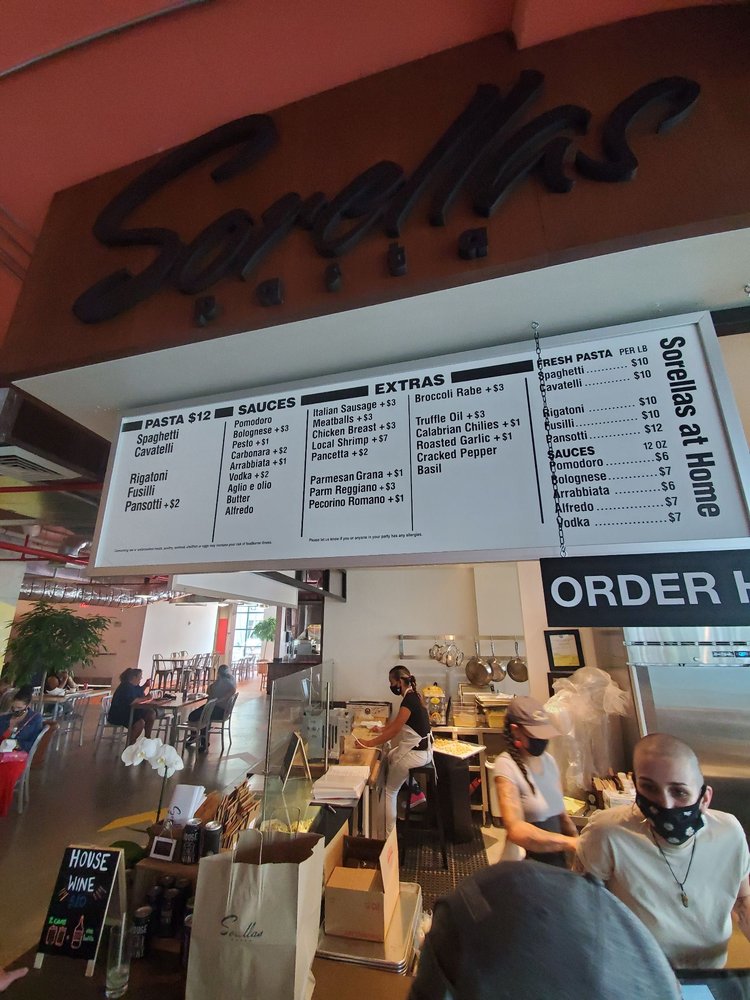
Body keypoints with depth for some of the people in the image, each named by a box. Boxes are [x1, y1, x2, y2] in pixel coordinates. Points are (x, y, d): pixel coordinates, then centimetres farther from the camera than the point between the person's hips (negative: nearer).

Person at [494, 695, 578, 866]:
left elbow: (560, 813, 6)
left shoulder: (549, 760, -1)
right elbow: (516, 830, -31)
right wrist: (571, 843, -32)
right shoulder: (507, 766, -24)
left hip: (557, 857, 6)